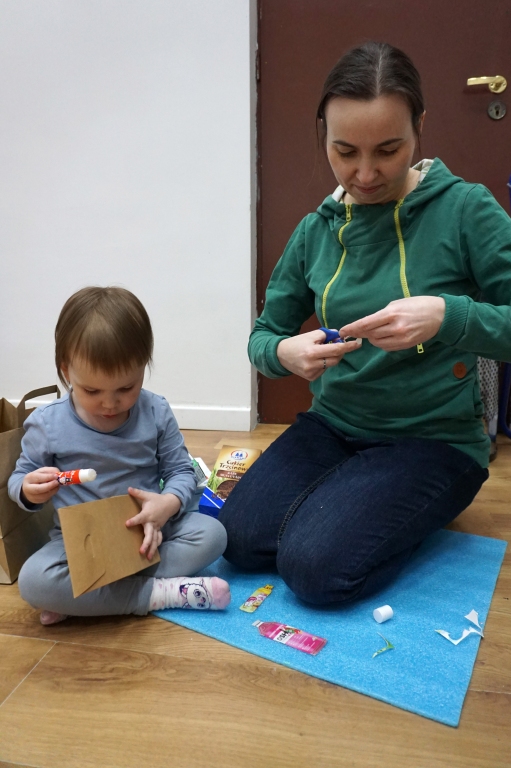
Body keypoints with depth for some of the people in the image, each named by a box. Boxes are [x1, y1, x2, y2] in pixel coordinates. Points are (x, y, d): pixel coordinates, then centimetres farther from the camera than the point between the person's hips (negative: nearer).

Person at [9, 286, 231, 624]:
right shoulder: (47, 424, -11)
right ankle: (158, 593, -22)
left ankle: (80, 596, -23)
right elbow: (20, 476, 2)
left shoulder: (156, 412, -9)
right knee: (34, 580, -29)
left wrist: (169, 503, -26)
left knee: (212, 533, -22)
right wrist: (29, 490, -23)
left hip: (148, 532, 2)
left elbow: (181, 471, -3)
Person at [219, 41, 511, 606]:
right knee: (240, 539, -13)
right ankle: (348, 495, 14)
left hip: (433, 438, -4)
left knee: (315, 567, -20)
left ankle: (414, 512, 10)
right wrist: (284, 353, -18)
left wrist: (447, 315, -34)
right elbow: (263, 336, 6)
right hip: (333, 425, 4)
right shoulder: (317, 231, 1)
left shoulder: (464, 210, -12)